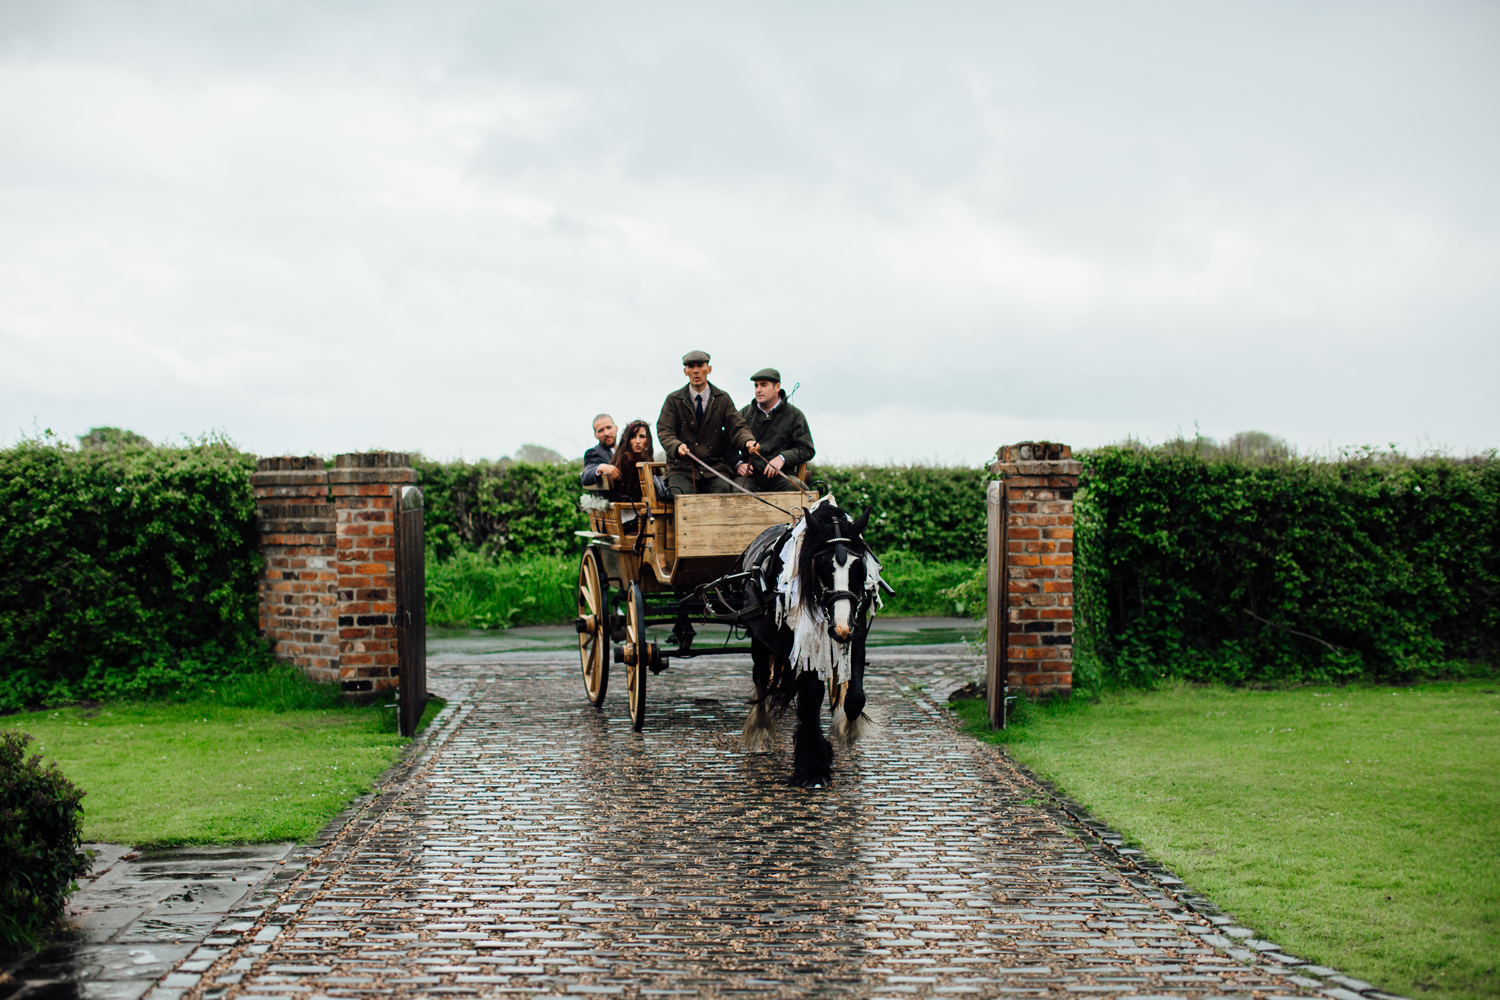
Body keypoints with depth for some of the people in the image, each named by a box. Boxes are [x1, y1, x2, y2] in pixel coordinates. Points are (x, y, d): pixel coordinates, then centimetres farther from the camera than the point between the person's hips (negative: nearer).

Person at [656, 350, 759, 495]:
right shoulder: (673, 400, 8)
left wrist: (747, 442, -24)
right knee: (678, 493, -30)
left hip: (716, 467, 1)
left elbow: (737, 427, 1)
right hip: (682, 468, -1)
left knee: (723, 489, -29)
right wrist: (677, 446, -26)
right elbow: (665, 431, -1)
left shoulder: (723, 399, 11)